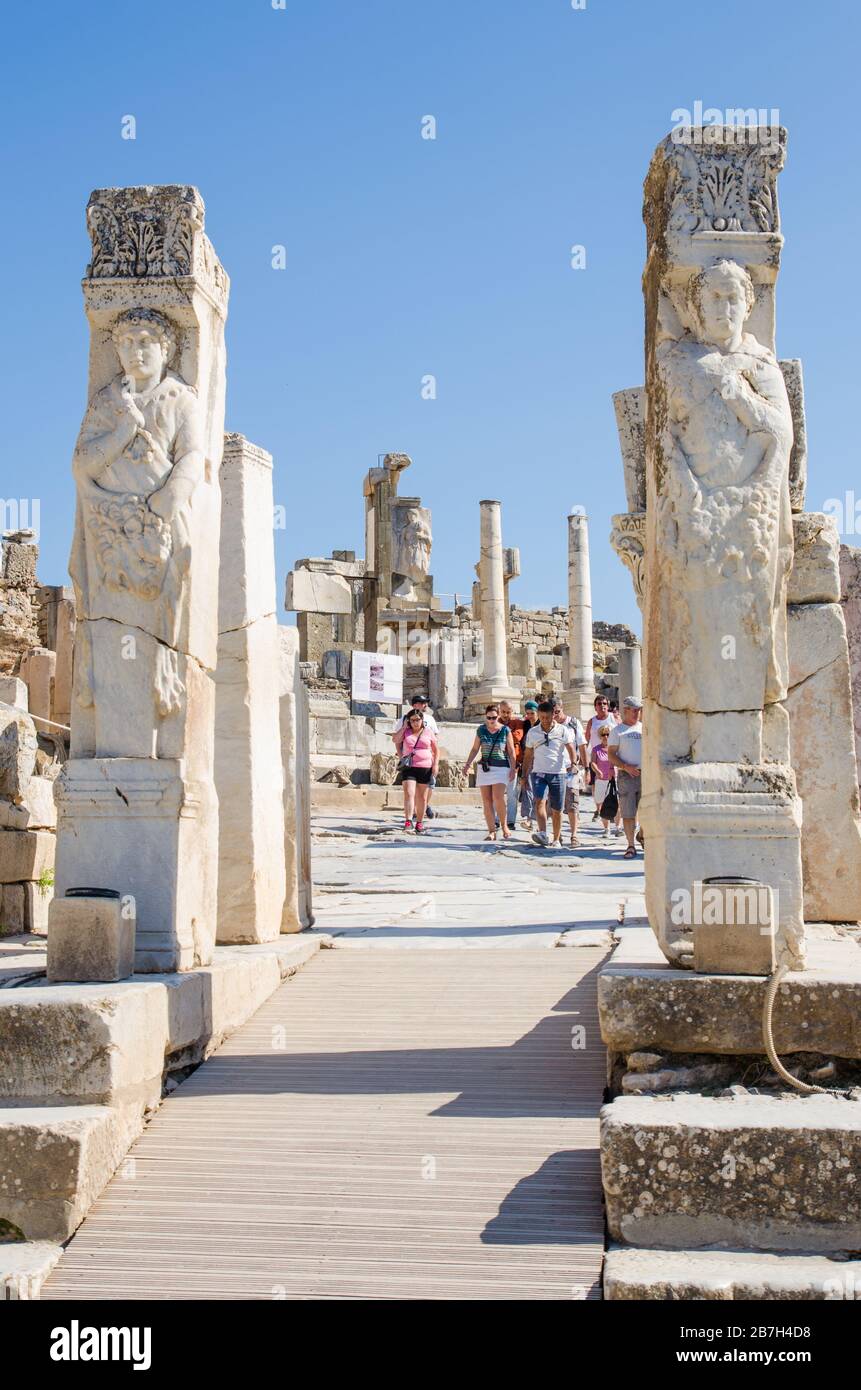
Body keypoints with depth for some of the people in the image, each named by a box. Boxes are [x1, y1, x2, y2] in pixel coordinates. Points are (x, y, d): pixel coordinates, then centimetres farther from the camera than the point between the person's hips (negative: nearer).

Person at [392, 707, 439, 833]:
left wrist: (435, 764, -2)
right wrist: (404, 726, -4)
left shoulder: (428, 732, 6)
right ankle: (408, 821, -22)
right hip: (409, 767, -1)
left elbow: (436, 750, 10)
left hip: (425, 768, 1)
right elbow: (396, 740, -7)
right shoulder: (406, 731, 8)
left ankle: (419, 822, 19)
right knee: (409, 794, -16)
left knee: (422, 797, 8)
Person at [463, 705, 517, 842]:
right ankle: (492, 831, 5)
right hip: (484, 768, 3)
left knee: (498, 797, -18)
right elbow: (475, 749, 14)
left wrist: (513, 769, -2)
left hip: (501, 768, -3)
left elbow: (511, 751, 3)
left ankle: (504, 825, 3)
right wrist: (468, 764, 5)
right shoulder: (481, 730, 7)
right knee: (486, 801, 0)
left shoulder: (505, 730, 0)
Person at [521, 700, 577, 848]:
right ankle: (542, 833, -33)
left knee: (557, 810, 4)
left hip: (558, 773, -1)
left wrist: (573, 762, -27)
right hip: (539, 772, 1)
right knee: (540, 801, -23)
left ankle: (556, 839, 16)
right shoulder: (532, 732, 8)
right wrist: (524, 775, 13)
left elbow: (571, 748, -7)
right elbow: (528, 755, 15)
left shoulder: (563, 730, 3)